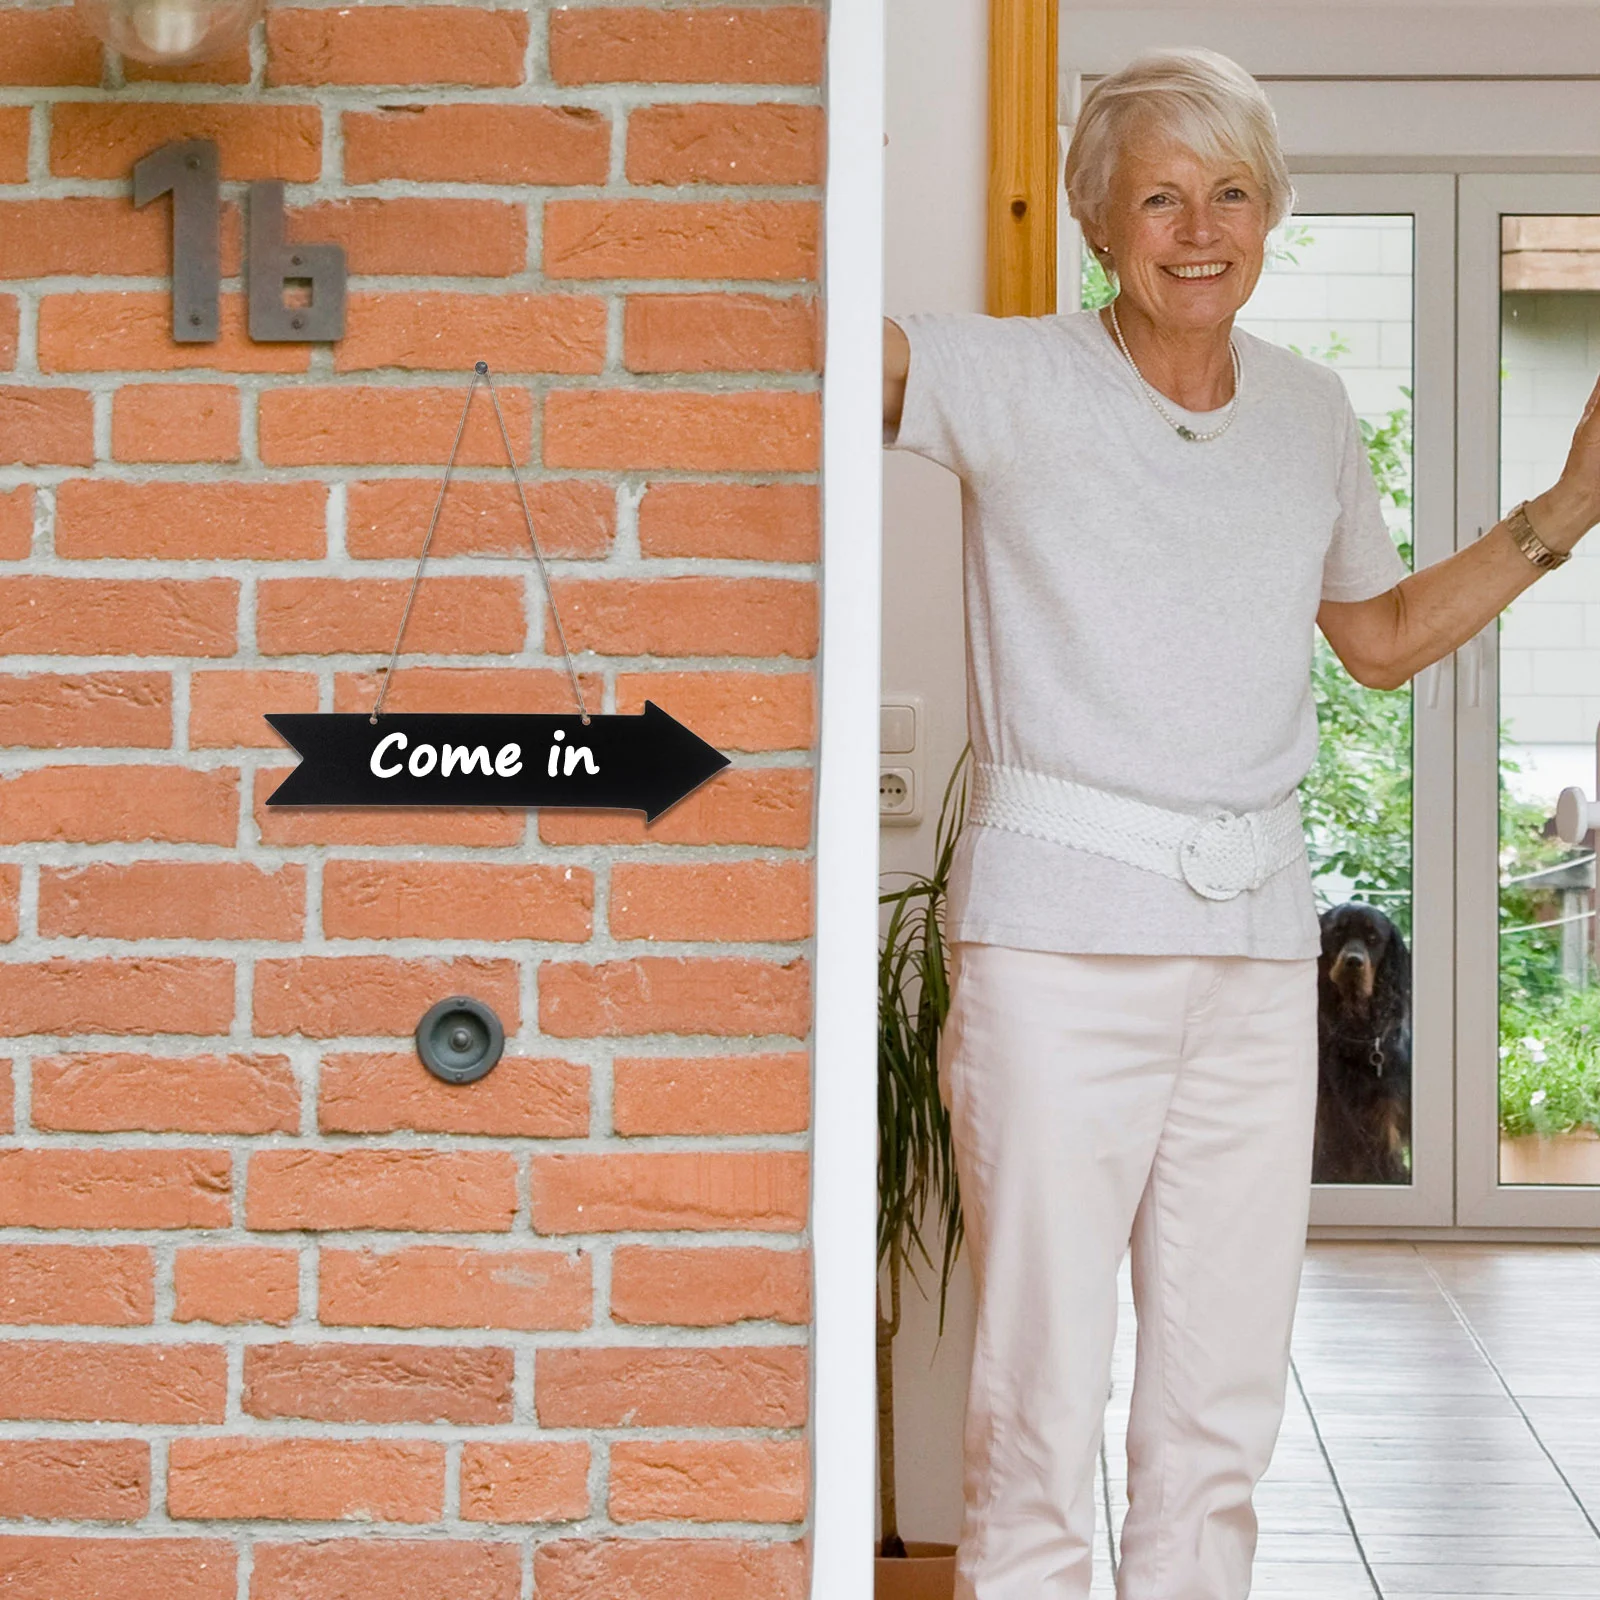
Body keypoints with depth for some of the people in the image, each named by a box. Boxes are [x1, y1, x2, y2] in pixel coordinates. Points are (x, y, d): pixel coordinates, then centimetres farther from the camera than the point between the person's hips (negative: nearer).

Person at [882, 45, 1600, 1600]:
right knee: (1039, 1403, -5)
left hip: (1257, 944, 5)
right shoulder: (1010, 379, -3)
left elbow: (1383, 635, 26)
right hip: (1056, 932, -5)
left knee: (1221, 1411, 9)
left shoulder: (1312, 412, 12)